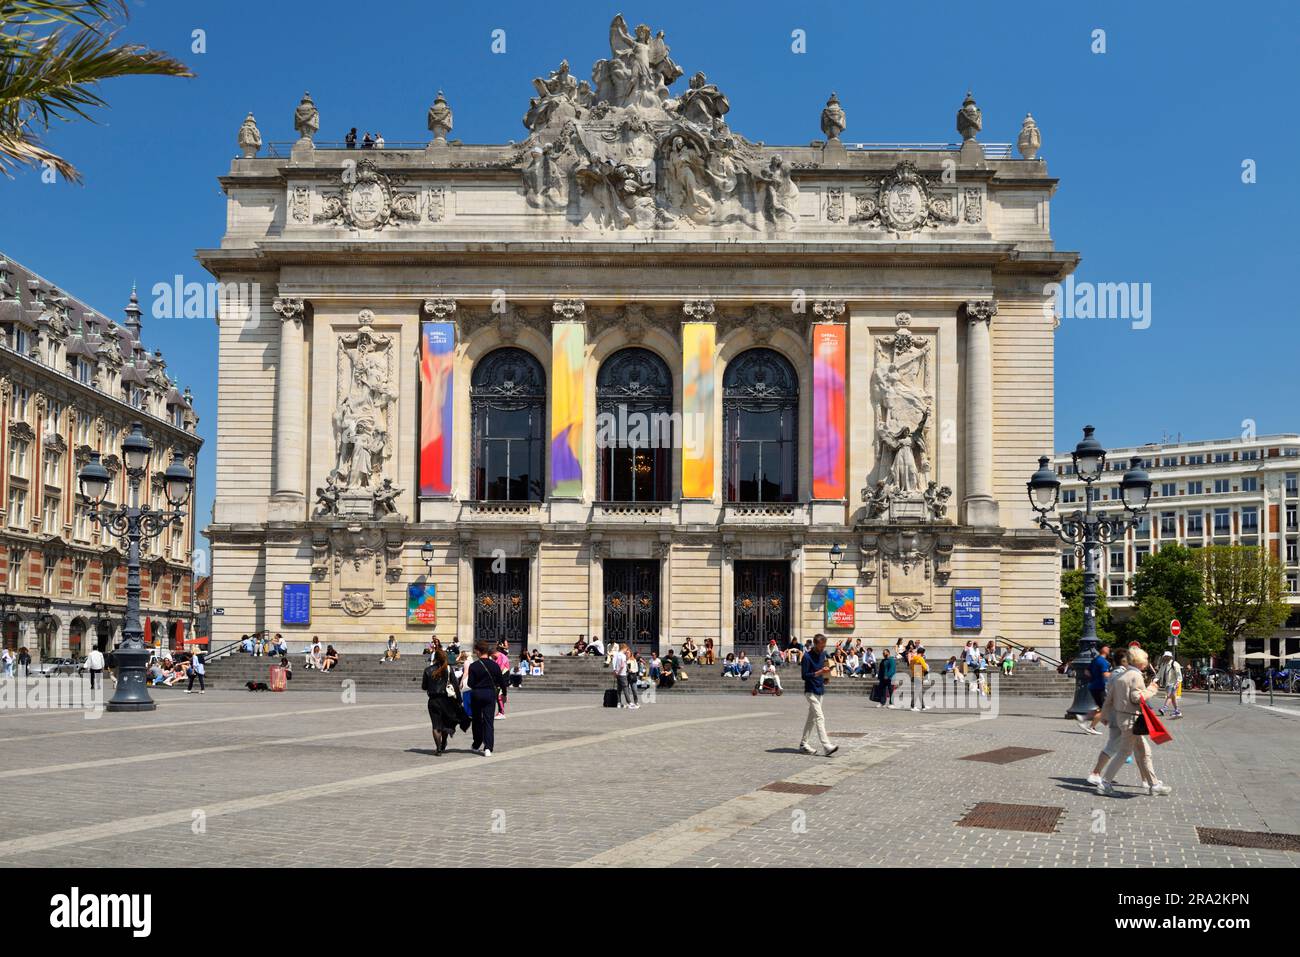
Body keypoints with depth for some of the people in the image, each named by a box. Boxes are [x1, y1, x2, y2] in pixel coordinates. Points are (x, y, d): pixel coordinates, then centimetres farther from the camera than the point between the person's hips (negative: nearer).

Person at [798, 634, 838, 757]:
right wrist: (820, 672, -24)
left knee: (811, 718, 13)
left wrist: (827, 670, 8)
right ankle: (827, 746, -21)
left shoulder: (823, 654, 10)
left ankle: (804, 744, 21)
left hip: (820, 690, 8)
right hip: (811, 692, -8)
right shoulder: (807, 657, -14)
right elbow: (804, 675, -17)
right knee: (820, 718, -15)